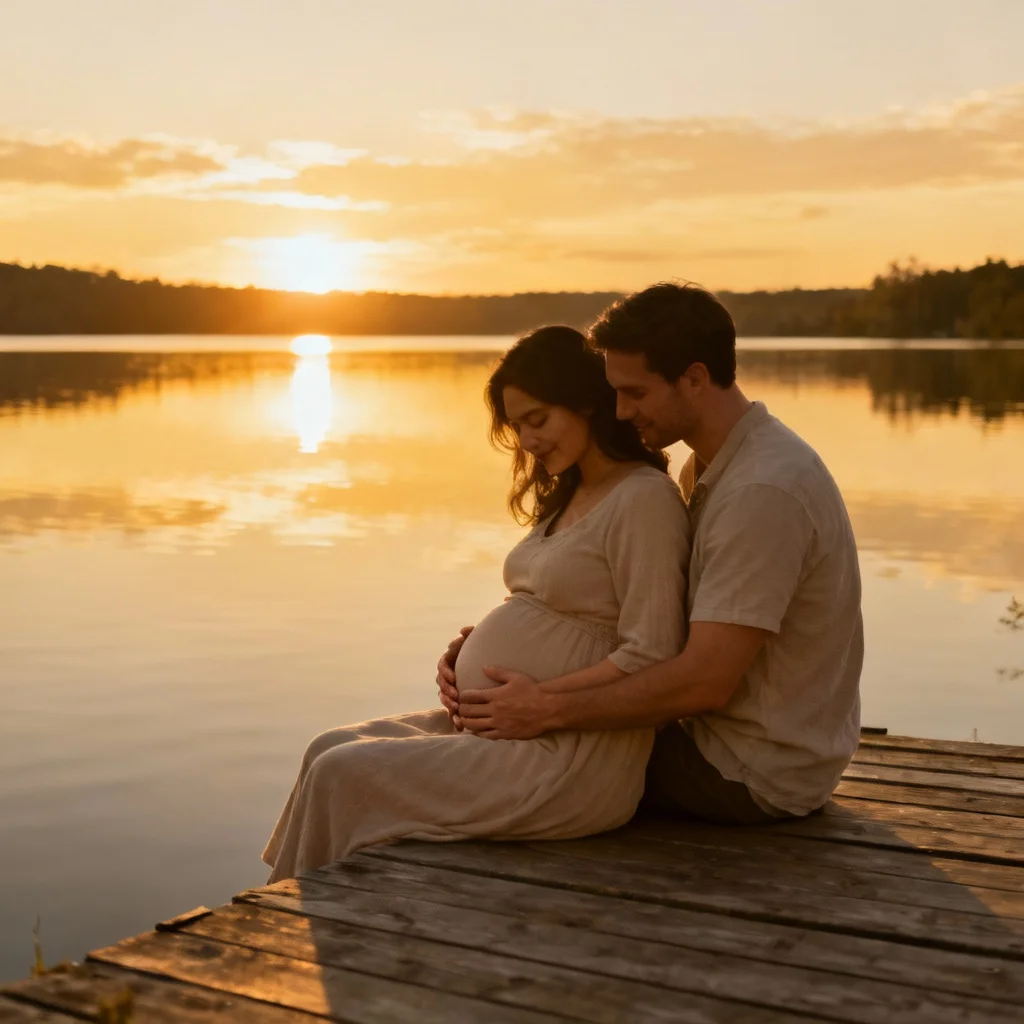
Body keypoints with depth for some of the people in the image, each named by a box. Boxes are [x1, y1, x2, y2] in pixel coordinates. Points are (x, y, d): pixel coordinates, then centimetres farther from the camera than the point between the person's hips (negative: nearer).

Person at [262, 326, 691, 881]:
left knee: (343, 775, -12)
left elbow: (650, 659, -20)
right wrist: (469, 651, 4)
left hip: (572, 760, -10)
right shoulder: (569, 496, 17)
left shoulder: (644, 498, -14)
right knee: (330, 750, 1)